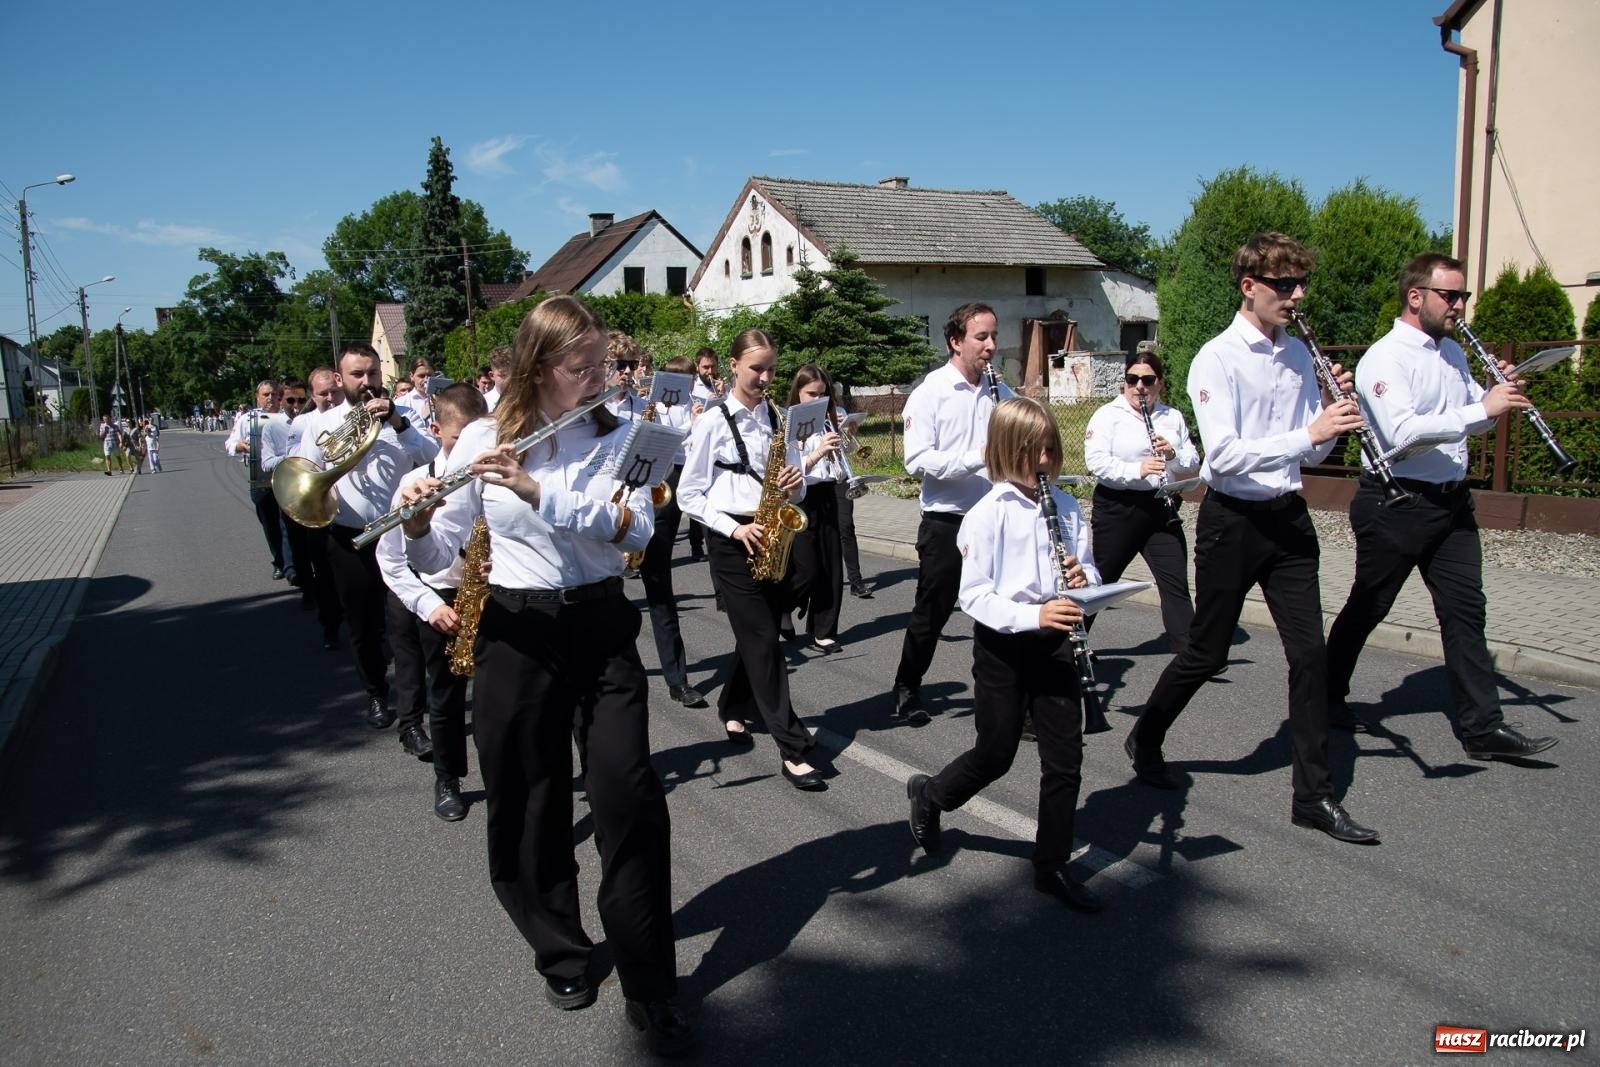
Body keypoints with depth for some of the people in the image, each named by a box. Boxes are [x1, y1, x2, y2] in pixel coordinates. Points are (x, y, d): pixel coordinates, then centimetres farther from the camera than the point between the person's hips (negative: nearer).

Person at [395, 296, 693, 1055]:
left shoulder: (618, 438, 0)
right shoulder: (482, 440, -3)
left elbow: (637, 529, -17)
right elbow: (442, 556, 0)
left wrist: (540, 491, -26)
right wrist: (417, 524, -22)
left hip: (603, 628, 0)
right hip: (516, 634, 0)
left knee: (630, 800, -4)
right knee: (529, 806, 10)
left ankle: (651, 990, 8)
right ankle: (560, 952, 33)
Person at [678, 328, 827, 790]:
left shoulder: (778, 418, 9)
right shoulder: (713, 422, -4)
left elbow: (792, 484, 14)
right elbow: (688, 495, -4)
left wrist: (796, 482, -10)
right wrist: (734, 528, -16)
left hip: (773, 537, 5)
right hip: (733, 540, -5)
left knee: (757, 633, 13)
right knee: (763, 639, -7)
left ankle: (733, 710, 37)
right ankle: (793, 748, -5)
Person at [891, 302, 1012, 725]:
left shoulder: (1000, 392, 9)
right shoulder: (930, 392, -7)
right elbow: (917, 460, -17)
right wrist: (977, 457, -26)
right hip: (946, 521, -4)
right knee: (932, 612, 7)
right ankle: (907, 689, 25)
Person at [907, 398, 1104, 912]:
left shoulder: (1066, 507, 2)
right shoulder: (986, 515, -13)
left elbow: (1089, 569, 11)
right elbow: (974, 596, -16)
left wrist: (1084, 577, -13)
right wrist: (1032, 615, -29)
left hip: (1053, 641, 5)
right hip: (1002, 645, -4)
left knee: (1065, 758, 6)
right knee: (996, 754, 8)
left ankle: (1053, 866, 22)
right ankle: (928, 795, 38)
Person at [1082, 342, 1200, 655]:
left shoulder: (1173, 417, 11)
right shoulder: (1108, 415, -4)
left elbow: (1193, 462, 9)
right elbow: (1096, 461, -17)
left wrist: (1174, 455, -13)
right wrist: (1137, 470, -29)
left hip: (1160, 508, 4)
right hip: (1118, 508, -4)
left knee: (1176, 584, -2)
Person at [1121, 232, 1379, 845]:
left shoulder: (1298, 355, 8)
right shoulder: (1216, 358, -13)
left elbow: (1312, 453, 9)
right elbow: (1223, 455, -24)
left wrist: (1331, 414, -10)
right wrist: (1306, 432, -30)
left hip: (1287, 517, 6)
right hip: (1233, 519, -6)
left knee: (1309, 653, 3)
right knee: (1207, 653, 6)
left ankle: (1314, 796, 12)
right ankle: (1145, 739, 31)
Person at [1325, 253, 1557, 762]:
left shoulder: (1453, 352, 13)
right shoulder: (1384, 357, -14)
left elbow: (1474, 420, 23)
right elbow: (1403, 433, -27)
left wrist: (1500, 392, 2)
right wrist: (1483, 408, -26)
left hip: (1451, 502, 7)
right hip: (1395, 505, -7)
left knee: (1465, 610, 5)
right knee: (1367, 608, 6)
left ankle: (1482, 729, 9)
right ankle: (1325, 696, 25)